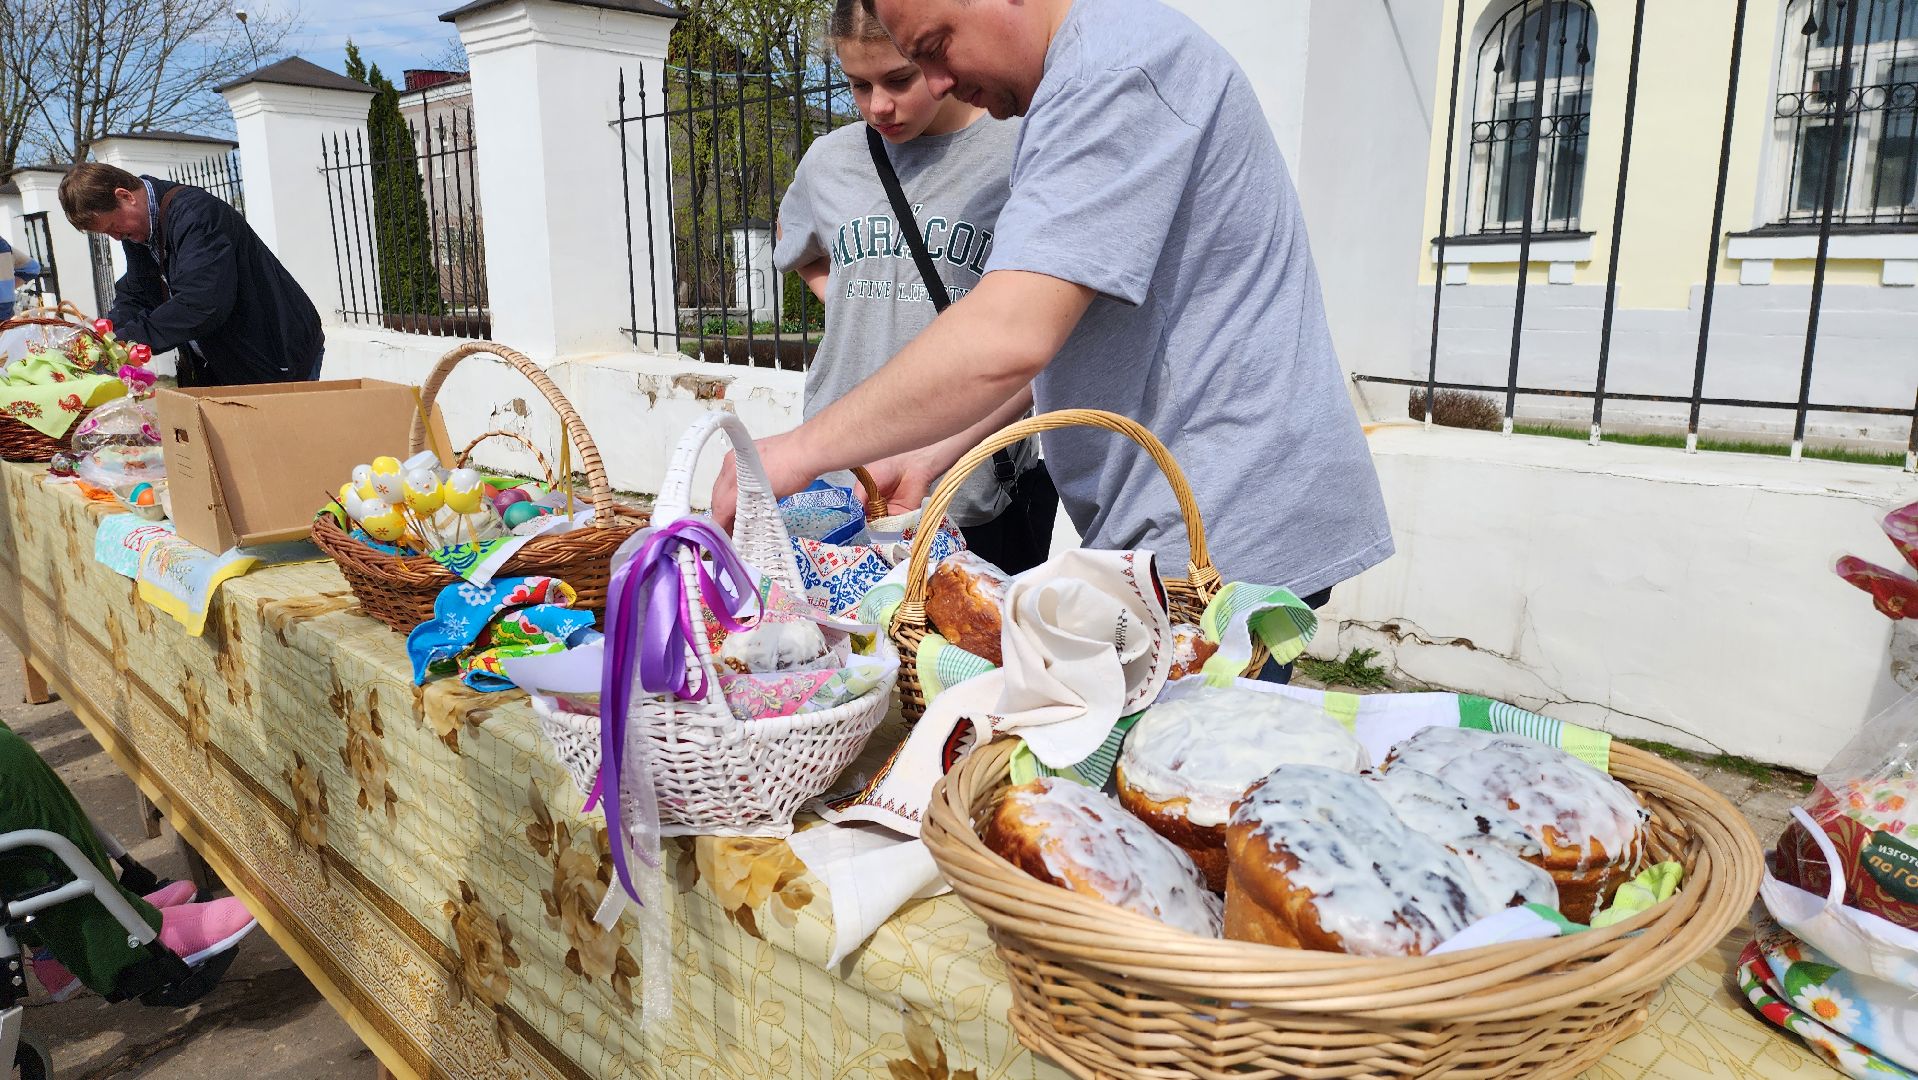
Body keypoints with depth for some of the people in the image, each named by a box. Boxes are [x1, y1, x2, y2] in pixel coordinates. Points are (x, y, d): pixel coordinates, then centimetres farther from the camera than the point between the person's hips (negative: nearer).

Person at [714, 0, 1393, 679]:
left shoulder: (1116, 68, -16)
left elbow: (1006, 341, -27)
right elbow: (1056, 334, 19)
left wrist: (800, 451, -17)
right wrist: (930, 457, 11)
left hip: (1223, 545, -10)